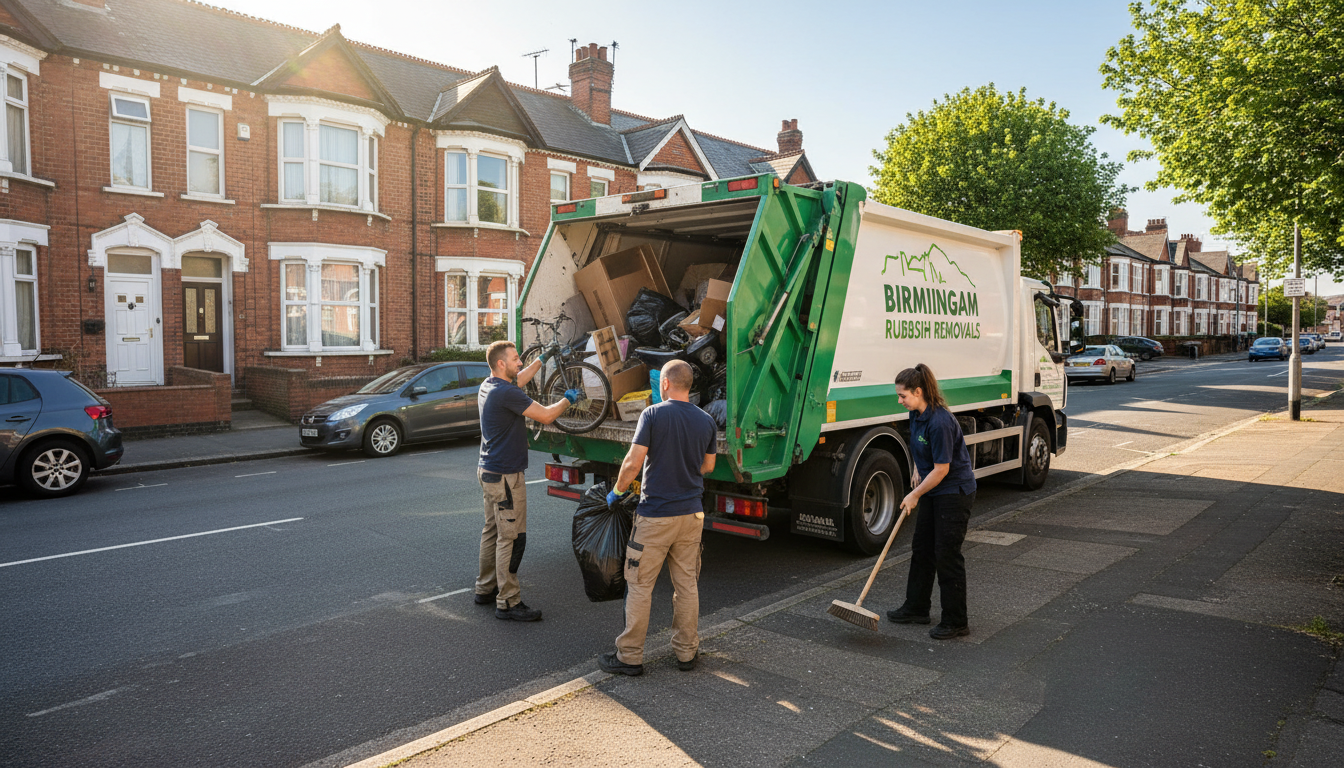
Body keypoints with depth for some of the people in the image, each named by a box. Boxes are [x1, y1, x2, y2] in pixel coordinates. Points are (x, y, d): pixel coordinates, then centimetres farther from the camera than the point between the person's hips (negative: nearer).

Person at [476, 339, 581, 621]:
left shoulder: (488, 387, 8)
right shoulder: (506, 393, -22)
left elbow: (518, 381, 28)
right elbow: (546, 416, -20)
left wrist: (543, 358, 33)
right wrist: (568, 399, -2)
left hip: (488, 471, 10)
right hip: (505, 475, -10)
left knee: (492, 532, 19)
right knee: (510, 538, -4)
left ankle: (485, 589, 29)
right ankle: (508, 603, 1)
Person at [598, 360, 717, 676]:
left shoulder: (653, 415, -12)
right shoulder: (706, 421, 3)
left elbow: (633, 462, -16)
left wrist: (617, 491, 0)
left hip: (655, 515, -5)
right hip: (692, 513, 5)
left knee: (639, 585, 5)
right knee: (687, 584, 14)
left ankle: (630, 656, 14)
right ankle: (687, 652, 24)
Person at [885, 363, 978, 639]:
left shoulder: (940, 422, -27)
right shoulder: (916, 414, 1)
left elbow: (941, 469, -22)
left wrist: (914, 495, -13)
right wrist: (918, 470, 9)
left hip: (955, 493, -10)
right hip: (933, 492, 10)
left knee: (947, 555, -3)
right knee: (921, 549, 15)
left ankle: (955, 622, 10)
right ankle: (916, 608, 29)